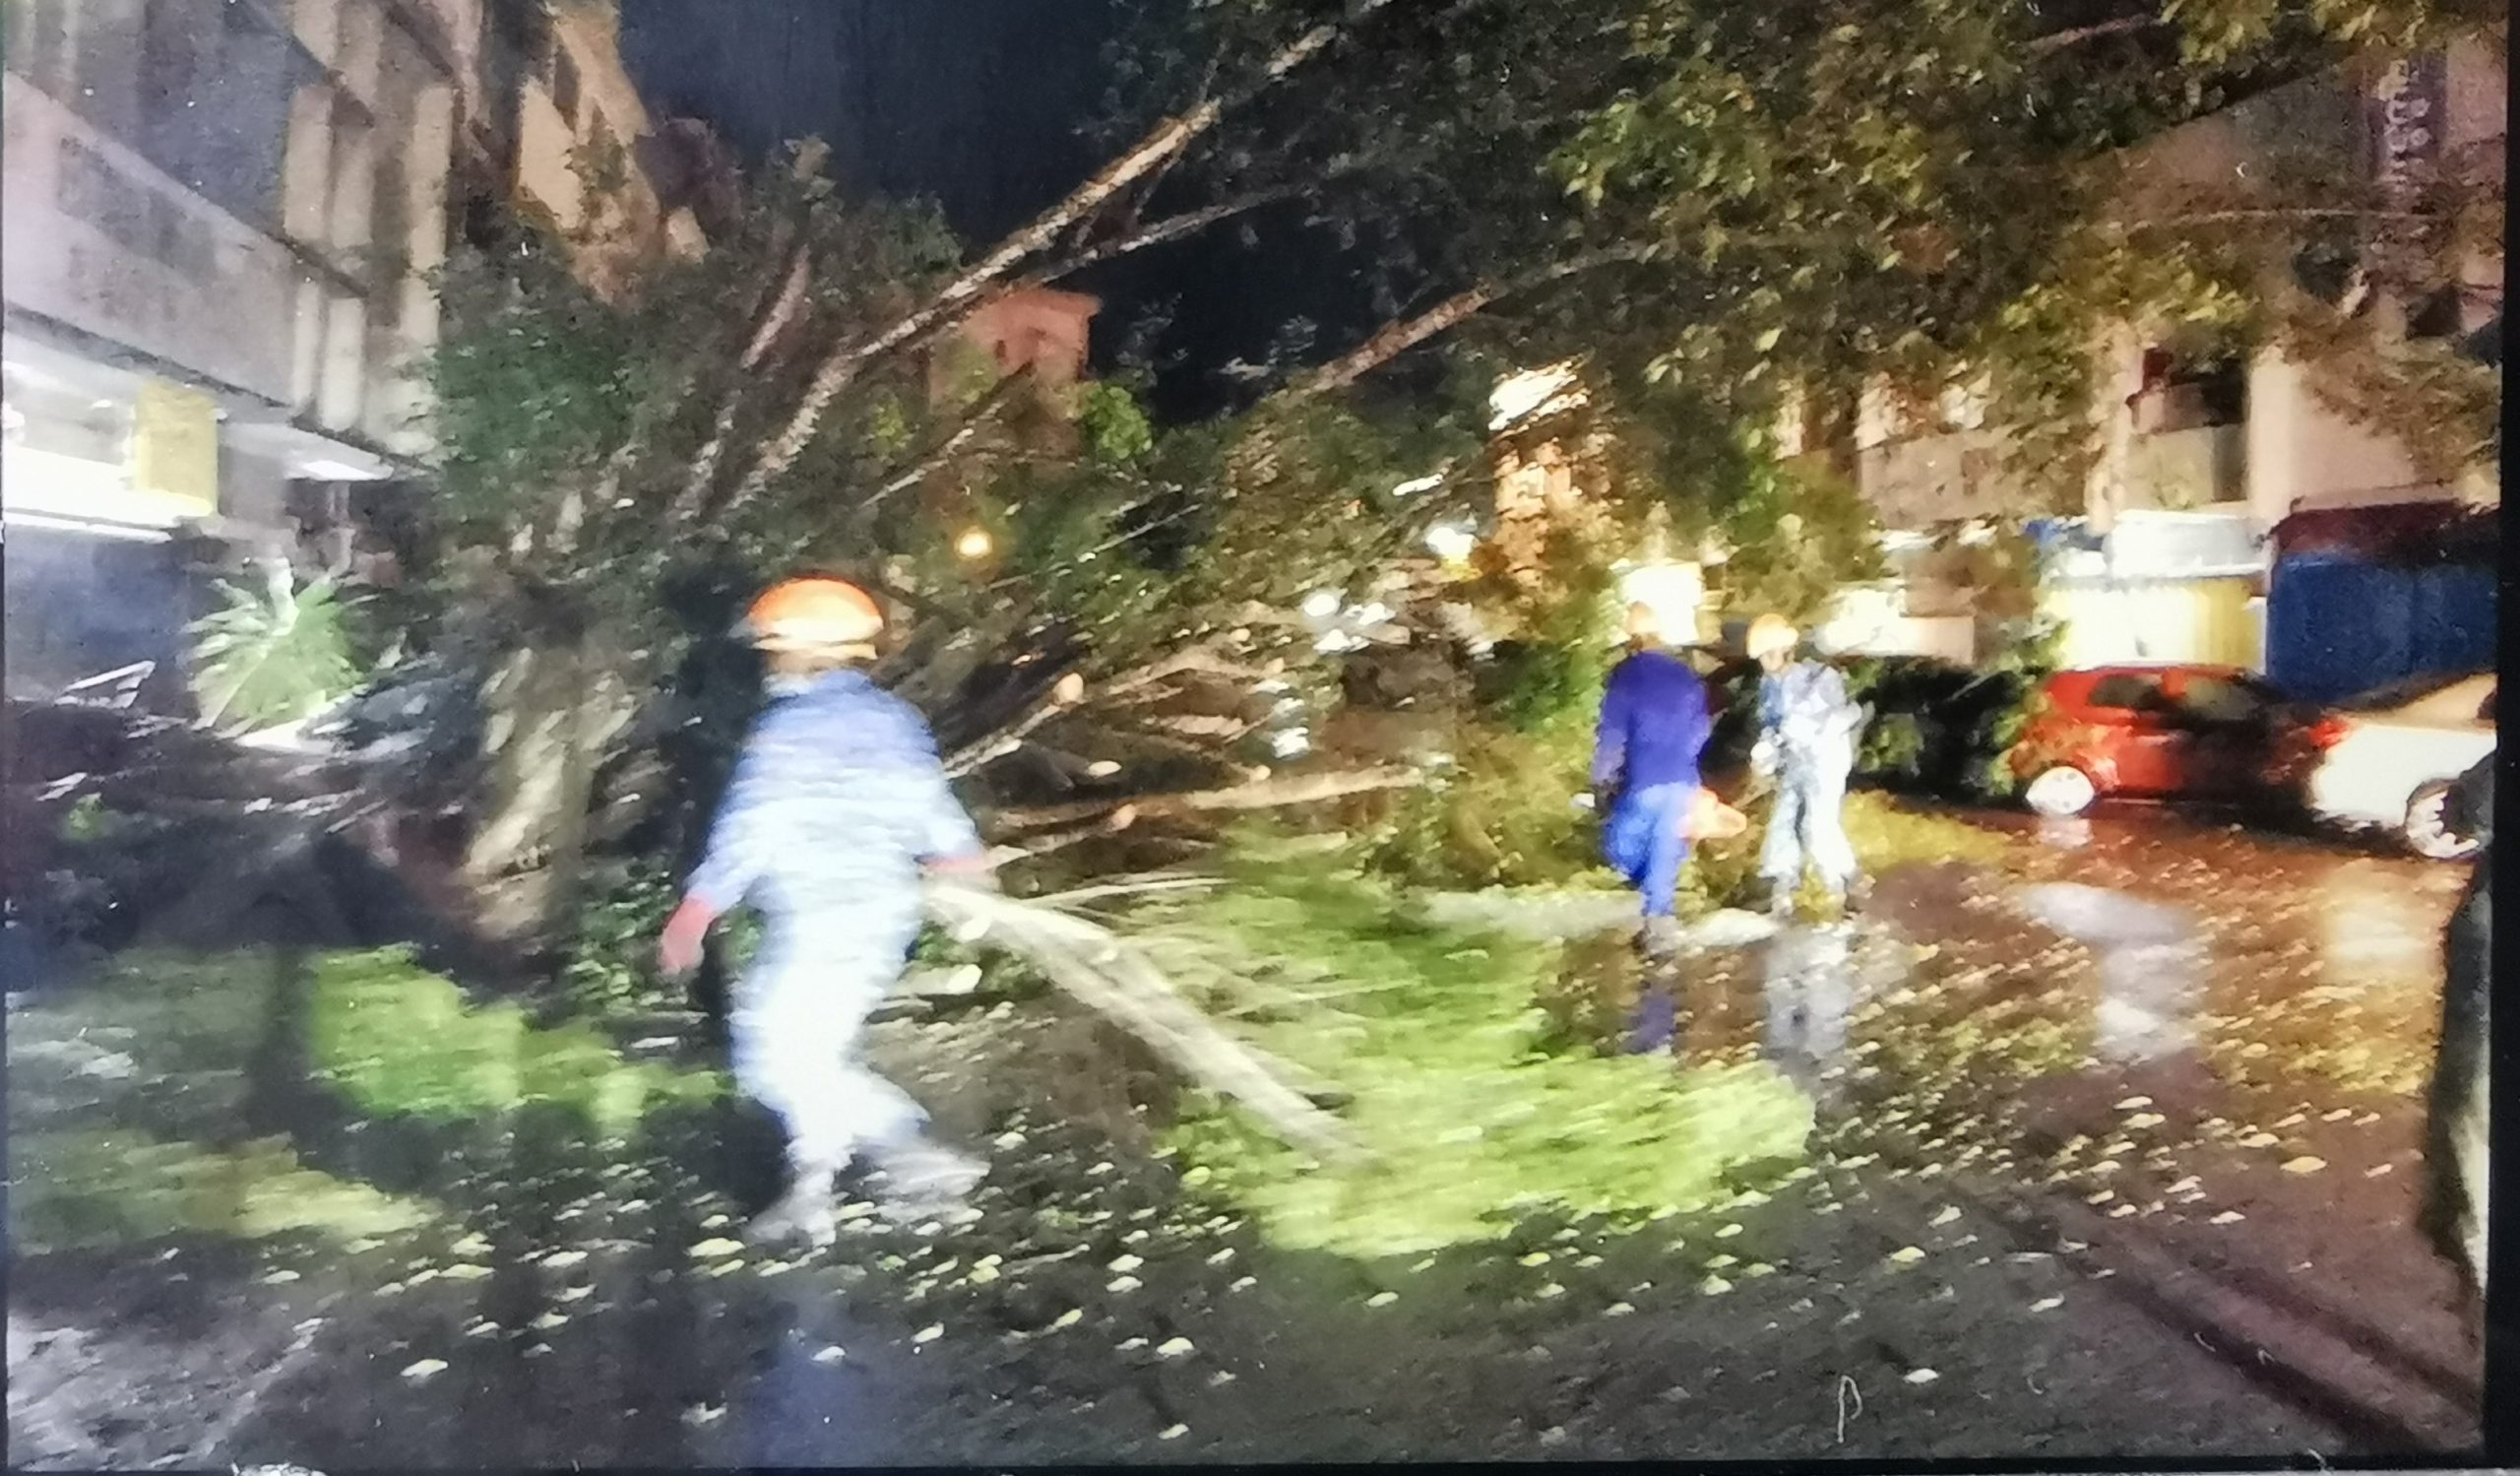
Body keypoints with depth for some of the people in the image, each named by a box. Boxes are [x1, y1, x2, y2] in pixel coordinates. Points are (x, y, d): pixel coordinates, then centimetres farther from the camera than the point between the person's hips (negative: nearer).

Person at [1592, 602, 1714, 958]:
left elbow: (1612, 735, -10)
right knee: (1665, 851, 12)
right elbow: (1701, 728, 16)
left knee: (1619, 845, 11)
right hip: (1683, 782, 5)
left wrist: (1601, 780, 1)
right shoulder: (1686, 675, 8)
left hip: (1644, 782, -5)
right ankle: (1658, 920, 11)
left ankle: (1660, 911, 2)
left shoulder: (1625, 676, -8)